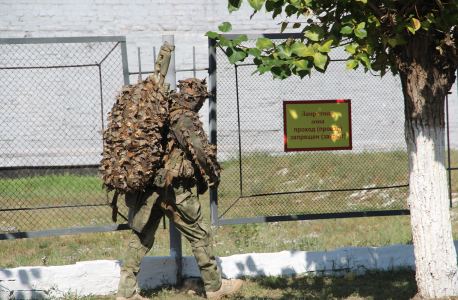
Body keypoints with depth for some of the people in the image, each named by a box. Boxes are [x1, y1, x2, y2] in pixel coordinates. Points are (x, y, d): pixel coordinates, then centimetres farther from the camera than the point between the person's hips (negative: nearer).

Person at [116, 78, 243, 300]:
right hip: (173, 190, -7)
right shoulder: (186, 119, -10)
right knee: (200, 235, 6)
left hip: (147, 188, 7)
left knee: (141, 237, 10)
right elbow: (201, 151, -19)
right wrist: (213, 174, -5)